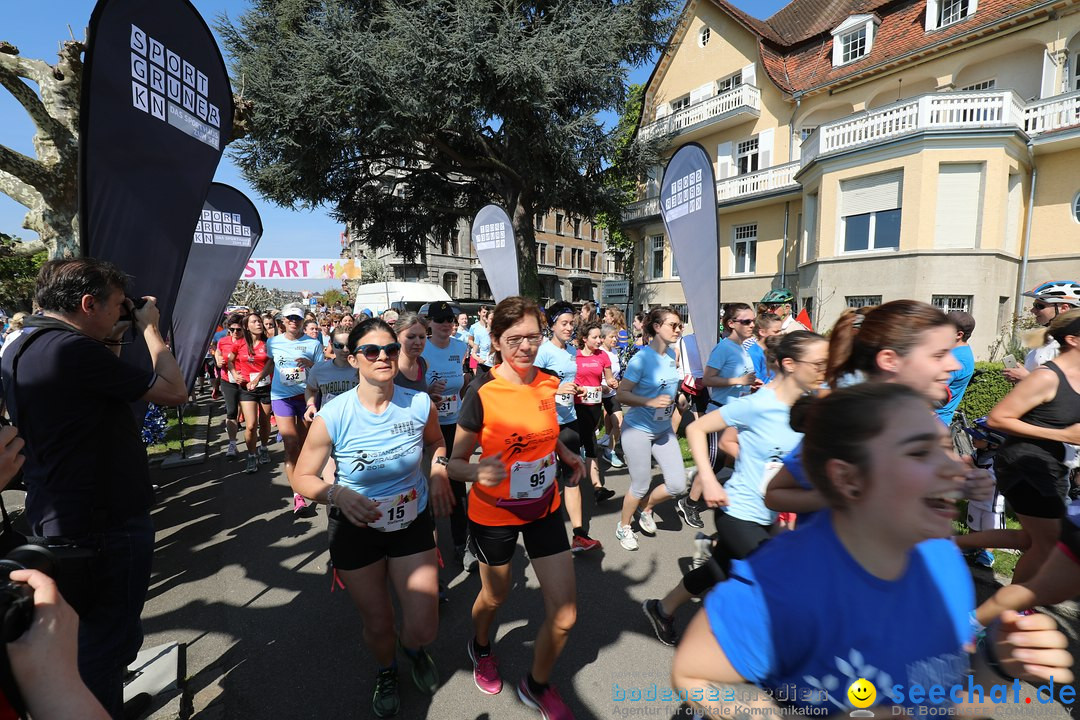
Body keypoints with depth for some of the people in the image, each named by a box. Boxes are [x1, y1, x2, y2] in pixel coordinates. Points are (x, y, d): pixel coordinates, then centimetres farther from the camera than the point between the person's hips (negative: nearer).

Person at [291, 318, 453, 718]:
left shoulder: (420, 404, -15)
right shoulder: (333, 416, -21)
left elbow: (436, 442, 8)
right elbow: (302, 477, -11)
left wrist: (439, 468, -12)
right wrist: (338, 494, -30)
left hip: (413, 521, 1)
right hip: (356, 529, -1)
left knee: (423, 630, 3)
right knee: (378, 626, 16)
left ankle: (415, 651, 45)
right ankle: (386, 673, 55)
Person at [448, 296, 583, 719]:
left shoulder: (549, 383, -7)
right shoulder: (482, 392, -21)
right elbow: (455, 462, -14)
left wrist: (568, 455, -3)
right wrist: (478, 471, -35)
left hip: (543, 508, 4)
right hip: (494, 513, -3)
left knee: (564, 616, 6)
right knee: (495, 595, 23)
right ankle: (481, 648, 60)